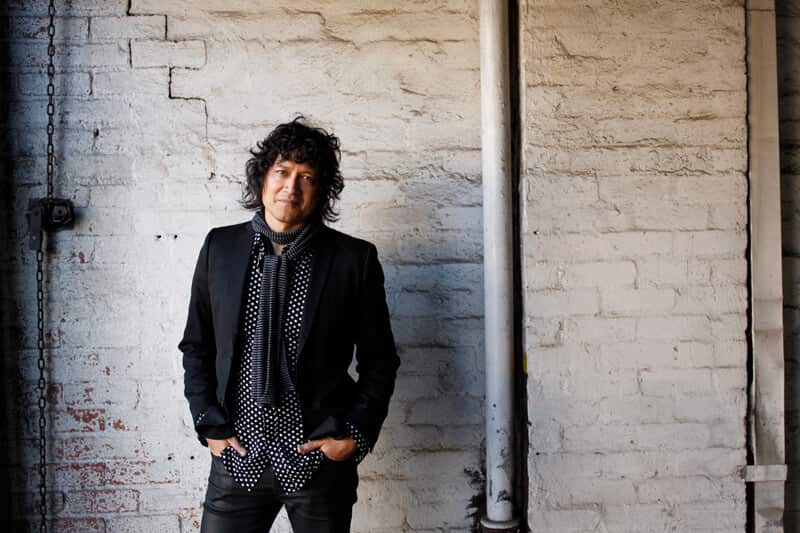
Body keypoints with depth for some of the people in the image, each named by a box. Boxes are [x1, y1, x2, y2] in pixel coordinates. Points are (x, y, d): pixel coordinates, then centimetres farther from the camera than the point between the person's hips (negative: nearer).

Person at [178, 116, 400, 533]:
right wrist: (209, 425, 2)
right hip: (237, 455, 2)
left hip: (322, 456, -1)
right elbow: (196, 346, 9)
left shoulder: (354, 259, -4)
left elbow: (379, 360, 2)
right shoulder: (220, 247, 2)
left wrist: (356, 434, -5)